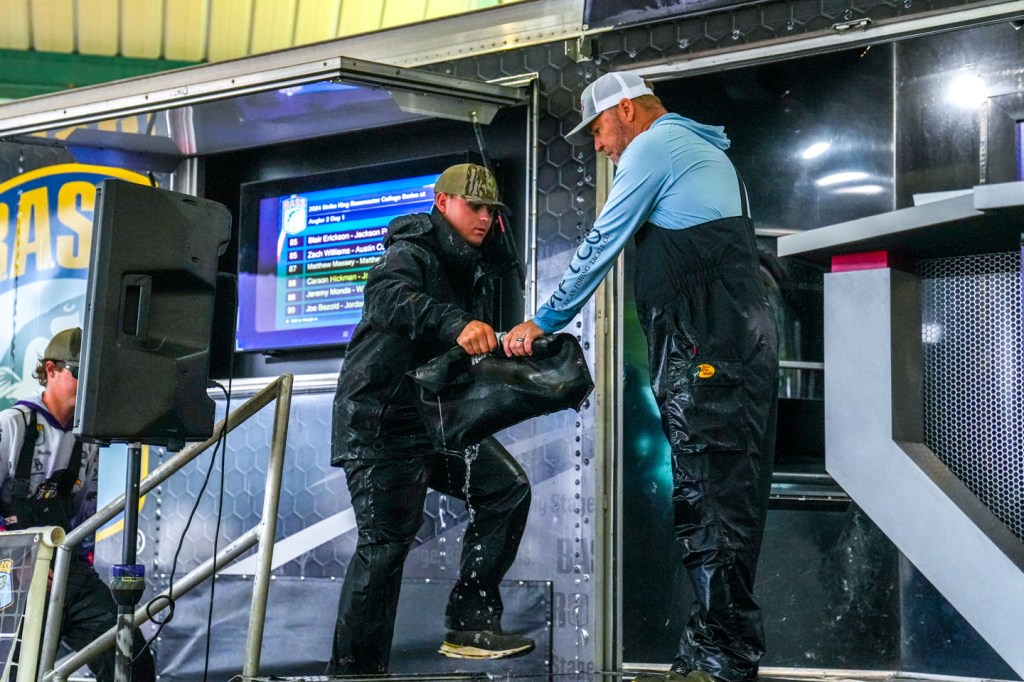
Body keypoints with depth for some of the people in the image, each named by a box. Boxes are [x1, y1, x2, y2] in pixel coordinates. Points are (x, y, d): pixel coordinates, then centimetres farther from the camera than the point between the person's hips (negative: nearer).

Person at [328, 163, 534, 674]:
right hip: (381, 420, -8)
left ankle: (470, 624, 5)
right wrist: (455, 324, -50)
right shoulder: (412, 253, -11)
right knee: (386, 541, -11)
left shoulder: (476, 270, 16)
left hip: (438, 418, 9)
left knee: (507, 488, 1)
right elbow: (388, 293, -35)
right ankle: (354, 669, -1)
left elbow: (476, 355, 27)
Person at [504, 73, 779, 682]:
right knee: (728, 491, 7)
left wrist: (545, 322, 7)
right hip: (744, 334, 9)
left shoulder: (651, 145, 1)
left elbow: (601, 245, -1)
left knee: (708, 495, -10)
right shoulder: (703, 148, 29)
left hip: (705, 344, -9)